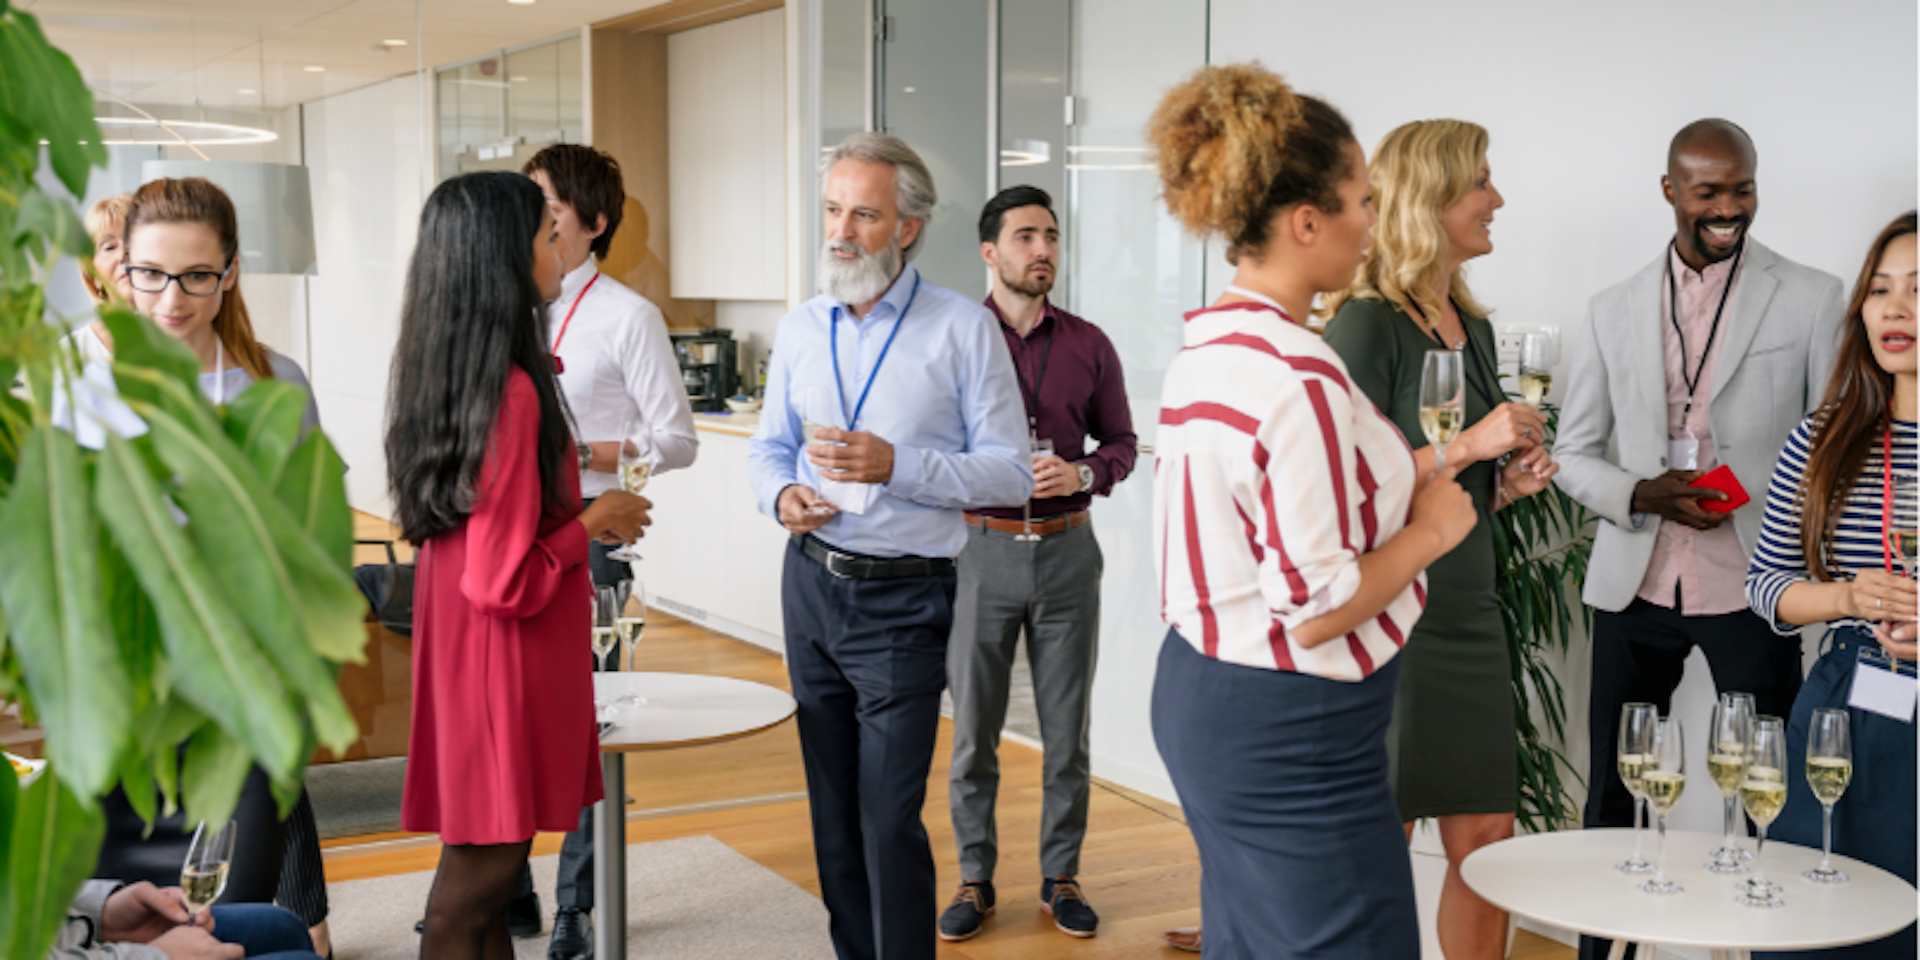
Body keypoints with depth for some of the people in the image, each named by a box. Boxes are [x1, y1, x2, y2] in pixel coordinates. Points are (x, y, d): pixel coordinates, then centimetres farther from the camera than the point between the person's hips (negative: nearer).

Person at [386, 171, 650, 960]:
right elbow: (506, 583, -22)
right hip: (504, 660, -9)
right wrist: (593, 520, -9)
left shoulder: (444, 374, 7)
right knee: (477, 881, 1)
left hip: (458, 649, 9)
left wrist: (572, 463, 16)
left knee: (482, 873, 15)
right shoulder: (511, 391, -22)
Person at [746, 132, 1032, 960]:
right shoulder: (801, 329, 8)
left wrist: (896, 466, -21)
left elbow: (1010, 471, -9)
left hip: (902, 597, -5)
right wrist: (782, 496, -5)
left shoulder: (963, 329, -7)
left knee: (889, 821, -8)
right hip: (811, 582, 5)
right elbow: (769, 445, 18)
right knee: (832, 809, 13)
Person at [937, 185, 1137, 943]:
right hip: (982, 548, -1)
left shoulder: (1088, 346, 5)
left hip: (1066, 548, 2)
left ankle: (1061, 876, 22)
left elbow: (1121, 442, 10)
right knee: (973, 730, 6)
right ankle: (974, 879, 19)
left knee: (1067, 731, 8)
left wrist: (1081, 472, -9)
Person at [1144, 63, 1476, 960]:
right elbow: (1315, 610, -23)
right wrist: (1430, 529, -8)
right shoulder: (1299, 375, -22)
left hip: (1198, 691, 10)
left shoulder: (1200, 348, 8)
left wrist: (1399, 487, 13)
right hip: (1288, 735, -10)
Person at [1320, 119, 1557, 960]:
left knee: (1487, 840, 10)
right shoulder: (1366, 323, -12)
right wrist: (1471, 445, -18)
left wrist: (1512, 481, 4)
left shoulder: (1473, 328, 13)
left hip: (1471, 619, 8)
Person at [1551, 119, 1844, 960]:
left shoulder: (1810, 299, 1)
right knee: (1612, 797, 11)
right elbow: (1573, 453, 10)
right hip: (1635, 585, 3)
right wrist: (1643, 494, -11)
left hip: (1752, 588, -2)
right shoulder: (1612, 312, 8)